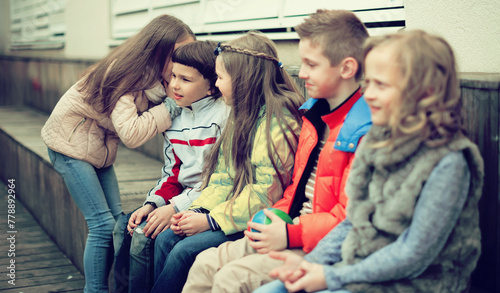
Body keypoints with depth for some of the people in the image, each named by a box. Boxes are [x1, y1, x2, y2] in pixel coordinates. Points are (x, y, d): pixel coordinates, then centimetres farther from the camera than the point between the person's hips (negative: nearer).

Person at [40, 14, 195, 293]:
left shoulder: (152, 78, -4)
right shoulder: (126, 74, -28)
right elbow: (131, 134, -35)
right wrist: (170, 106, -30)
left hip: (101, 148, 8)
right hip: (71, 142, -8)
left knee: (118, 221, 0)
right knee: (103, 225, -12)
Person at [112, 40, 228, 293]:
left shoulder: (224, 117, -16)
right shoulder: (174, 118, 10)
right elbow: (172, 173, 14)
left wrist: (176, 207, -21)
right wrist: (152, 204, -4)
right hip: (182, 195, 8)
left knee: (145, 234, -19)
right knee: (124, 227, -3)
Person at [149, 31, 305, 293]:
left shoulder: (279, 119, -17)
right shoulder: (243, 114, 14)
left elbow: (267, 192, -21)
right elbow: (223, 176, 13)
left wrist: (211, 220, -17)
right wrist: (199, 210, -3)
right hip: (232, 213, 9)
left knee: (185, 250, -19)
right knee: (165, 240, -4)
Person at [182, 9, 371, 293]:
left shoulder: (363, 131, -19)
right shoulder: (315, 115, 12)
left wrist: (290, 234, -21)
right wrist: (276, 217, 1)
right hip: (294, 230, 9)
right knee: (206, 264, 1)